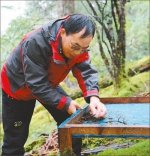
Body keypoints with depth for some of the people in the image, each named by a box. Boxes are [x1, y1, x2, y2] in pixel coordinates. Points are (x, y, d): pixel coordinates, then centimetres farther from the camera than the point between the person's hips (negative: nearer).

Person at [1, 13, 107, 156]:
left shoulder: (78, 44, -21)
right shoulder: (35, 43, -39)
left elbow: (86, 71, -24)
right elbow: (36, 84, -35)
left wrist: (93, 97, -42)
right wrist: (65, 103, -35)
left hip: (48, 84, 5)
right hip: (18, 87, -5)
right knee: (15, 138, 2)